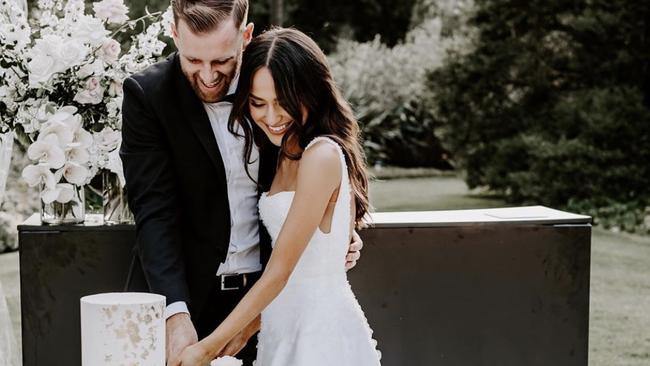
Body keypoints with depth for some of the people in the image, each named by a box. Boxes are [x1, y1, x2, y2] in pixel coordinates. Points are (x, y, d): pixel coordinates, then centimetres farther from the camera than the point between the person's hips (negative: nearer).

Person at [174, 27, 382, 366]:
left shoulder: (322, 156, -18)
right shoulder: (287, 155, 10)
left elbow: (279, 273, -18)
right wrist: (246, 330, 2)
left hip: (321, 329, -8)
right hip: (283, 328, 8)